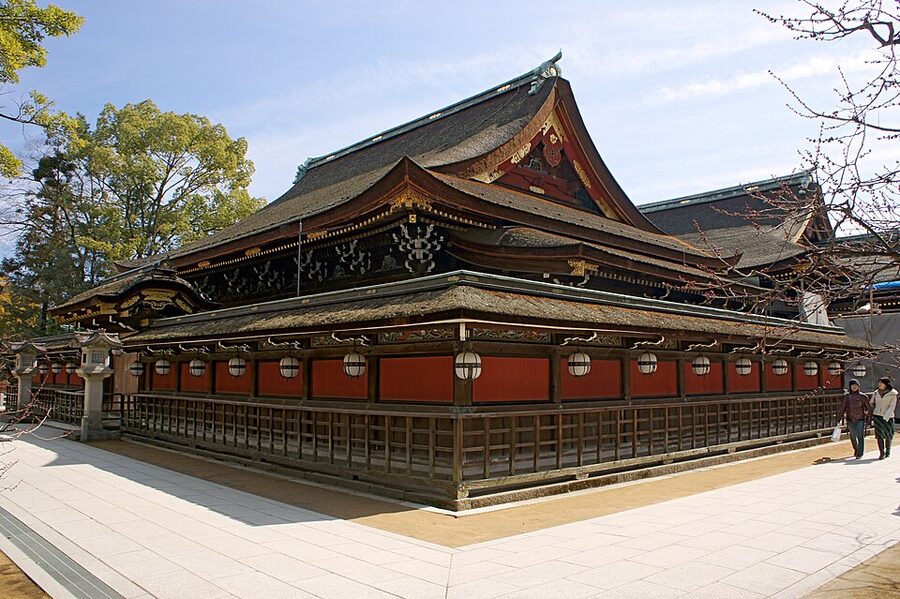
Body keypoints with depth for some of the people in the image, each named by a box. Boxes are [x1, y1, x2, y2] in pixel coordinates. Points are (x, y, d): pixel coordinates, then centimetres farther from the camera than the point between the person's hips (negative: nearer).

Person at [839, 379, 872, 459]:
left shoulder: (863, 397, -3)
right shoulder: (847, 397, 4)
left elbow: (868, 408, 3)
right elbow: (843, 409, 8)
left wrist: (869, 419, 0)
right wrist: (839, 420, 6)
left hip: (860, 420, -3)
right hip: (850, 420, 3)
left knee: (860, 436, -8)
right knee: (853, 437, 12)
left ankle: (860, 453, 1)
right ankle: (856, 449, 36)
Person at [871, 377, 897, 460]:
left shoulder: (892, 394, -6)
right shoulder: (876, 393, 4)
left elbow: (892, 407, -10)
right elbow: (872, 403, 16)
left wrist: (885, 417, -17)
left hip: (888, 417, -2)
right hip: (878, 416, 2)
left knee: (888, 435, 9)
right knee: (879, 435, -7)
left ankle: (887, 451, 29)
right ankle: (882, 453, -5)